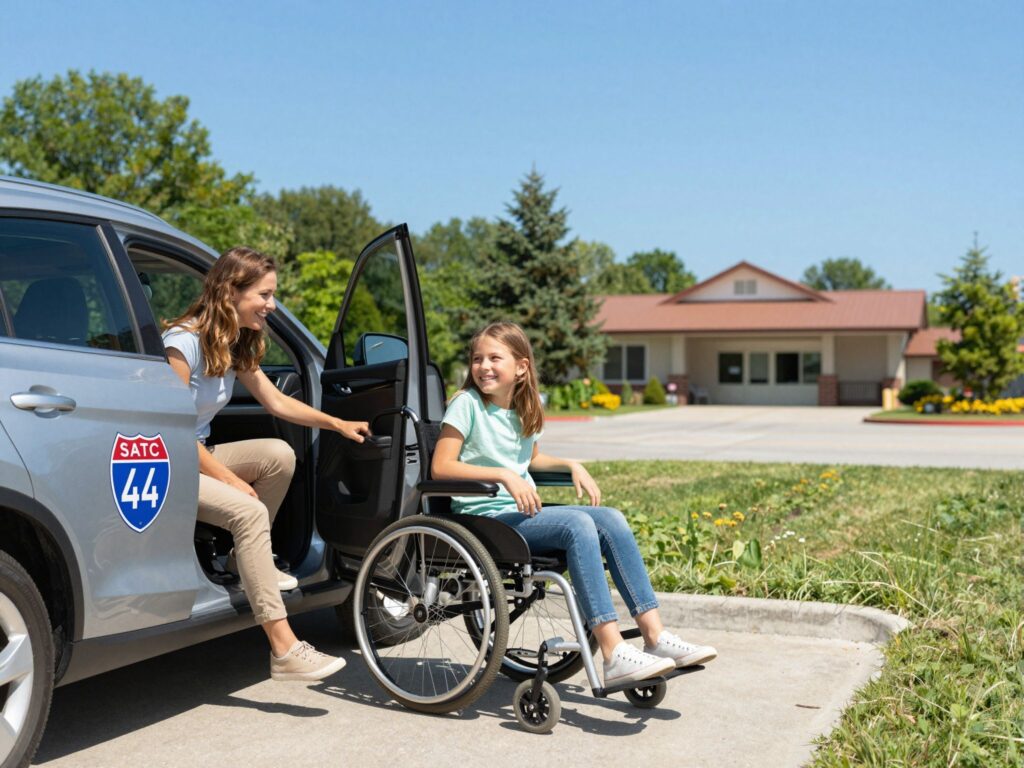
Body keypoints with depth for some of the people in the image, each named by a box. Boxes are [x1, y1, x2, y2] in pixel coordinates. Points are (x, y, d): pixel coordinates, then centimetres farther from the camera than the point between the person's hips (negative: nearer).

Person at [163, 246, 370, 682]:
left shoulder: (236, 346, 6)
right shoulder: (183, 342, -20)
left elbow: (276, 402, 15)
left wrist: (338, 424, 10)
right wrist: (229, 478, -19)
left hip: (198, 456, 8)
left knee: (278, 454, -16)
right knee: (248, 511, -30)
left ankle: (250, 560, 6)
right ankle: (283, 651, -31)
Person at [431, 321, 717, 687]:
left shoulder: (524, 411, 15)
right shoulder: (467, 403, -5)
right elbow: (441, 467, -13)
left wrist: (571, 465, 13)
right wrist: (503, 474, -22)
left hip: (523, 513, 7)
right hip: (483, 518, -7)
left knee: (611, 519, -12)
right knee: (577, 524, -29)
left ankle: (655, 635, -12)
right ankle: (613, 655, -34)